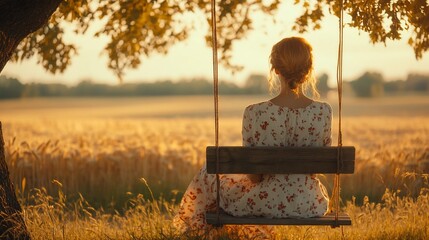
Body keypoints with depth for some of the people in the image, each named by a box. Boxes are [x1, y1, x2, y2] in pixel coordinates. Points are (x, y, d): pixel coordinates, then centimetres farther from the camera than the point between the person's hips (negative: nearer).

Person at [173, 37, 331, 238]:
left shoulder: (256, 113, -19)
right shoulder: (324, 111, -12)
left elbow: (254, 174, -11)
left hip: (270, 202, -3)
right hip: (311, 204, 3)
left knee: (208, 177, 24)